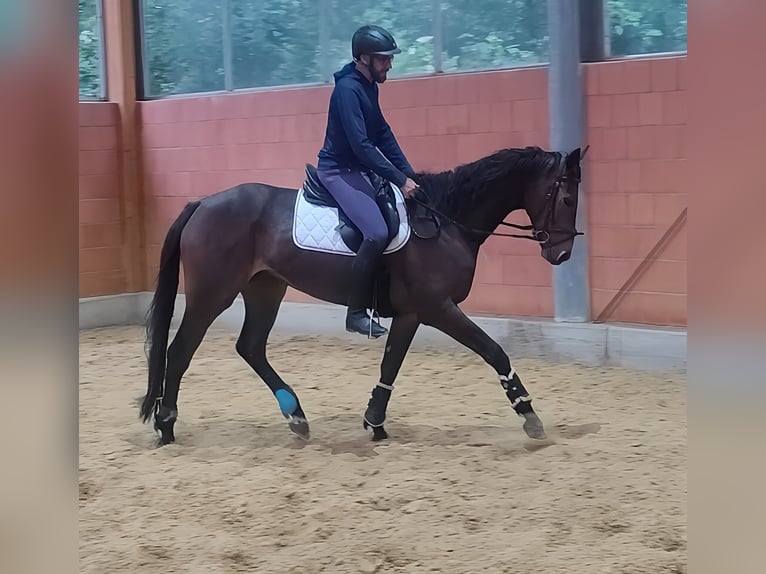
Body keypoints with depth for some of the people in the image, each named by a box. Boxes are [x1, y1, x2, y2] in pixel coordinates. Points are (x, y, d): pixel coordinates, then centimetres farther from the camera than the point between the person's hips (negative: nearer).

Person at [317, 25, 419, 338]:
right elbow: (361, 145, -26)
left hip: (358, 168, 10)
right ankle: (356, 312, -13)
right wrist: (400, 180, -24)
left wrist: (409, 174, 4)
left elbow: (383, 136, 13)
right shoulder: (347, 89, -20)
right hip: (339, 170, -10)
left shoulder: (368, 86, 9)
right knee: (377, 233, -23)